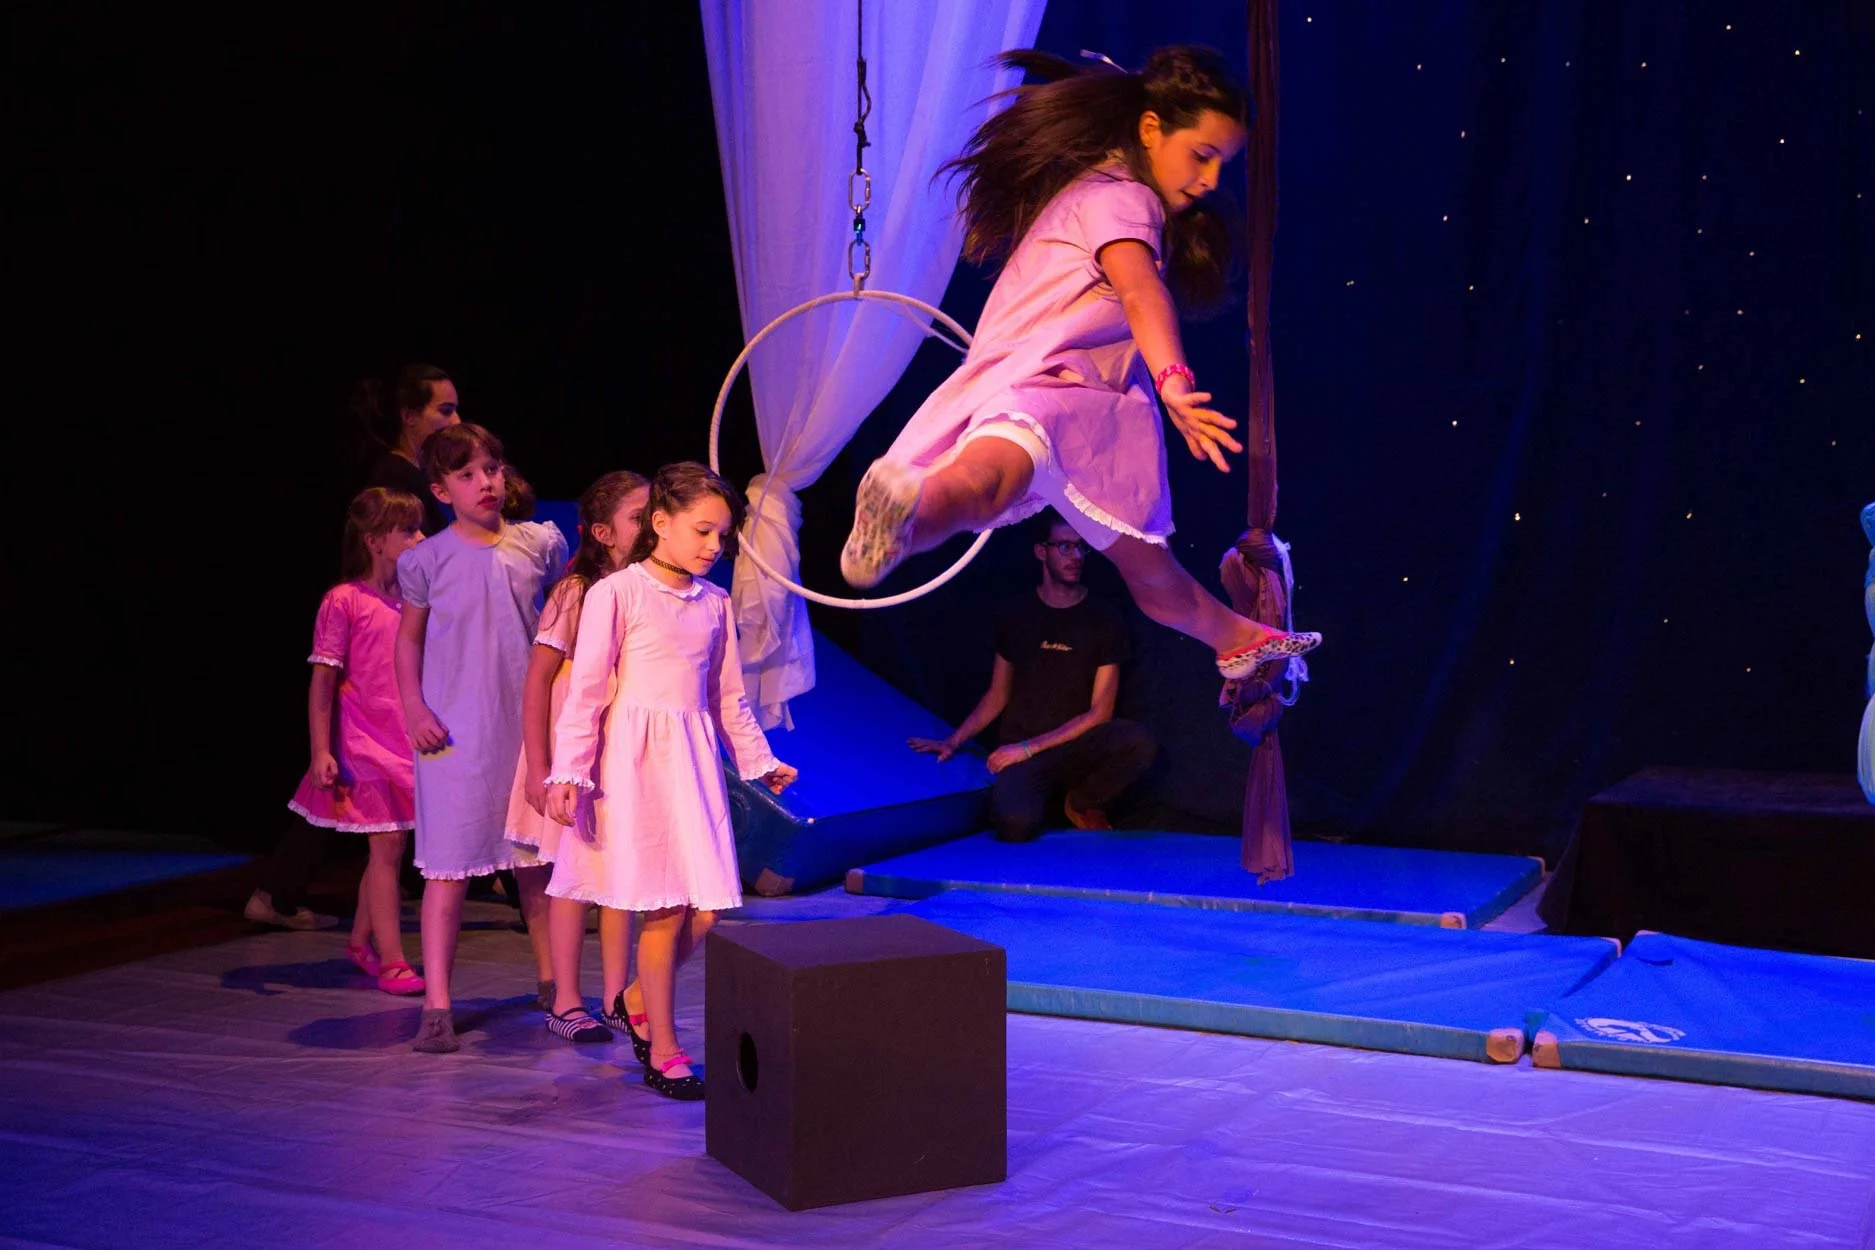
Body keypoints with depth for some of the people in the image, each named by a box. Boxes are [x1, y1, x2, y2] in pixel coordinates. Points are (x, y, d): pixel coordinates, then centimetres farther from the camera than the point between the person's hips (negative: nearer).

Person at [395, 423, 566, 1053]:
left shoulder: (541, 545, 2)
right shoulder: (427, 559, -2)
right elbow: (409, 638, 7)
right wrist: (413, 707, -4)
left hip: (530, 728, 2)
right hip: (455, 733, -2)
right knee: (449, 868, -2)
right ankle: (436, 1006, 3)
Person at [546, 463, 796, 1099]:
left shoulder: (715, 603, 11)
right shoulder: (616, 594, -5)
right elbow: (586, 690, -7)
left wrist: (760, 762, 24)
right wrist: (569, 772, -13)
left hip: (696, 760, 6)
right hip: (637, 761, -5)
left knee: (707, 910, 0)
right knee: (666, 909, -4)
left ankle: (638, 1000, 26)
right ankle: (662, 1053, 9)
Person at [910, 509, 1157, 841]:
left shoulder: (1104, 620, 0)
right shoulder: (1016, 616, 6)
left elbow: (1099, 712, -4)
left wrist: (1029, 747, -11)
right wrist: (953, 742, 2)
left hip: (1077, 749, 1)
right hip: (1020, 753, -1)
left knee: (1140, 740, -33)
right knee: (1016, 826, -35)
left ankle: (1082, 803, -1)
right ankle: (1044, 797, 5)